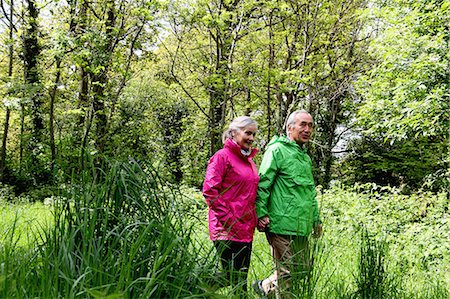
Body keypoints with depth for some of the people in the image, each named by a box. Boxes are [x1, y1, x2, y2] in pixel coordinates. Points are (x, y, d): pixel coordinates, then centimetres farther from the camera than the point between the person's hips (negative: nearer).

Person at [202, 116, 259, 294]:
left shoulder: (248, 160, 17)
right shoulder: (222, 156, -7)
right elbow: (209, 190, -15)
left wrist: (255, 219, 11)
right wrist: (228, 219, -16)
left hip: (246, 230, 8)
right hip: (228, 230, -8)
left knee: (241, 279, 11)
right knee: (233, 278, -8)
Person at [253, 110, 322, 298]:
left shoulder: (305, 156, 21)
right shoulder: (277, 150, -7)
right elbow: (262, 184, -12)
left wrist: (316, 218, 24)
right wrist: (261, 214, -18)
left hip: (302, 227, 9)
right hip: (282, 225, -9)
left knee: (303, 270, 15)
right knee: (286, 273, -1)